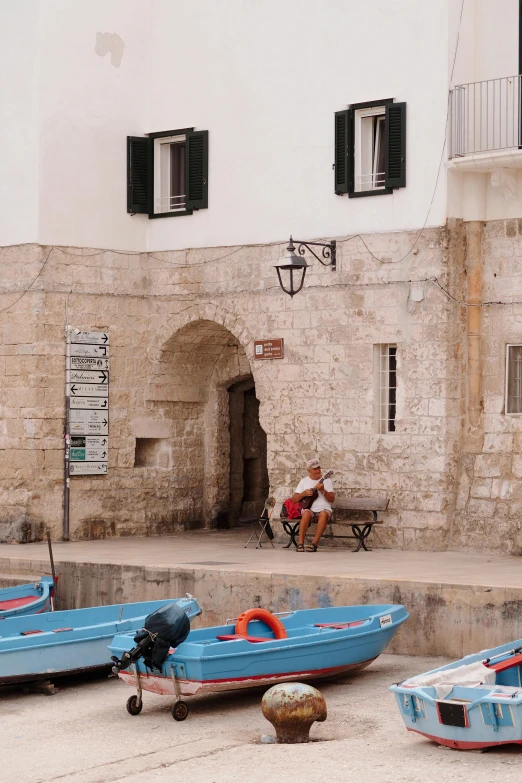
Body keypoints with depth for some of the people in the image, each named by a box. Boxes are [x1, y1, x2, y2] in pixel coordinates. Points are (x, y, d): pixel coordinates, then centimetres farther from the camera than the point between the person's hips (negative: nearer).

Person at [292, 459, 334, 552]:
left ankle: (314, 543, -38)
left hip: (324, 509, 0)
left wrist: (323, 491, -15)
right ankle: (300, 543, -36)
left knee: (324, 514, -37)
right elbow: (294, 499, 9)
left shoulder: (326, 480, 9)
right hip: (310, 509, 0)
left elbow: (332, 499, 0)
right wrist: (304, 493, -9)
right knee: (306, 513, -36)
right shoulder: (304, 481, 12)